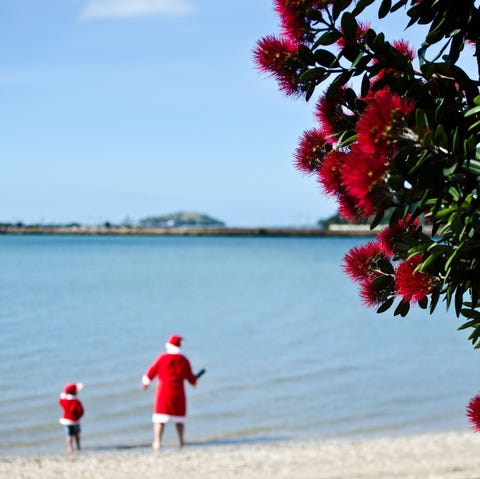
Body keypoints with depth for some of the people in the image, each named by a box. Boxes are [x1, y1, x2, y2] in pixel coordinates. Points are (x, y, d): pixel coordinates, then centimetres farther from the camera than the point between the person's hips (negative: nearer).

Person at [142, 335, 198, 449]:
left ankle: (157, 442, -14)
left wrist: (145, 382, 21)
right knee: (179, 416, 18)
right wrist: (194, 380, 33)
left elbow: (151, 372, 2)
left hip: (164, 390, -2)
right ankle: (181, 441, 22)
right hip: (178, 391, 3)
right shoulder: (184, 360, 2)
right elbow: (191, 378, 8)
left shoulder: (162, 358, -5)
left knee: (159, 417, -3)